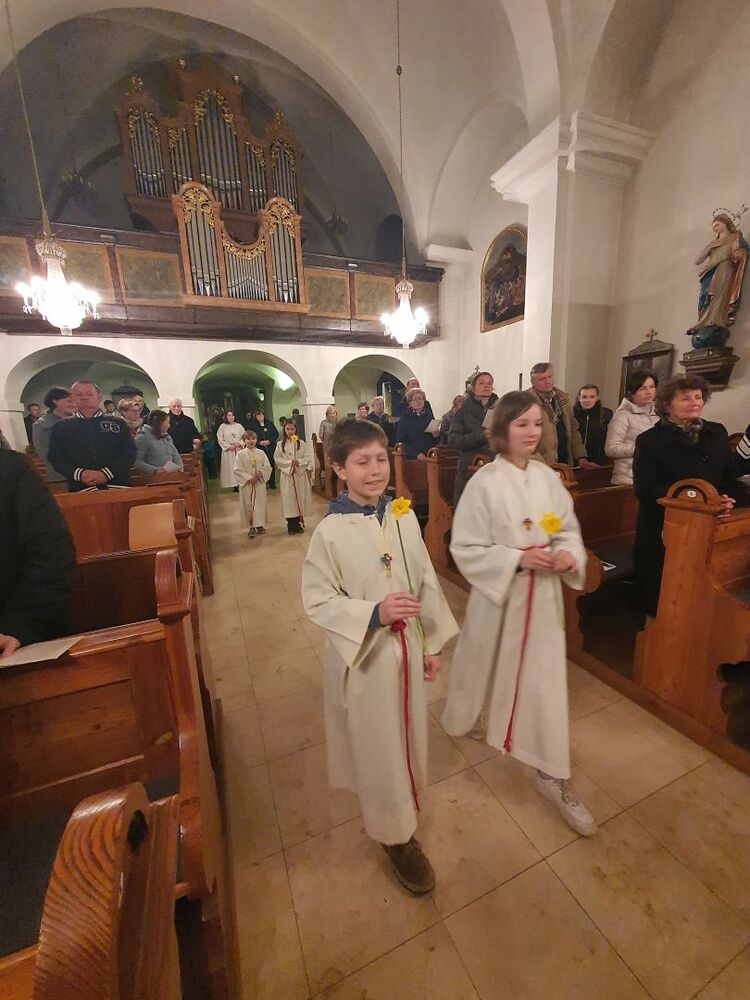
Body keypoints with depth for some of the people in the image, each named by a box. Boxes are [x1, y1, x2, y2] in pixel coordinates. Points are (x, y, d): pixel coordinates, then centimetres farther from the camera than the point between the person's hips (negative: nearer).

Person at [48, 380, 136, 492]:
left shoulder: (117, 423, 8)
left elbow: (129, 452, 0)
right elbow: (56, 457, 6)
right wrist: (79, 474, -13)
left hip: (117, 486, 0)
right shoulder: (61, 427, 12)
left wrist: (106, 473, -13)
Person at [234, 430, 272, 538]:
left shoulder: (261, 453, 4)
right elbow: (237, 470, -7)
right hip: (246, 484, -2)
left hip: (260, 483, 2)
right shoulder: (240, 454, -3)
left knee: (260, 504, 8)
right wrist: (249, 478, -15)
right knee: (248, 505, 2)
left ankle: (259, 525, 21)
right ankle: (251, 527, 12)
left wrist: (260, 473, -15)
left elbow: (268, 467, 3)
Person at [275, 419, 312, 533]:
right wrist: (289, 463, -15)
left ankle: (299, 523, 17)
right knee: (289, 498, 0)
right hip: (287, 474, 0)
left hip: (300, 474, 1)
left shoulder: (301, 443, 2)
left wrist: (299, 462, -18)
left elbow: (308, 457, -2)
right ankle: (291, 525, 8)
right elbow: (277, 459, -2)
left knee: (300, 497, 4)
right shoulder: (280, 444, 2)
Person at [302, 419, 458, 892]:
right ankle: (398, 834, 42)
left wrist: (433, 643, 5)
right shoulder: (330, 531, -18)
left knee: (409, 736, 24)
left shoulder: (404, 518, -7)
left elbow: (427, 583, 0)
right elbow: (319, 599, -14)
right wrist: (375, 613, -27)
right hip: (363, 655, -4)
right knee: (378, 746, 15)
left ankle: (400, 799, 57)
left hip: (407, 649, 4)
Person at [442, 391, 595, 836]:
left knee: (547, 679, 11)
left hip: (543, 594, 4)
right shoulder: (484, 483, -16)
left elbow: (570, 530, 6)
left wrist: (569, 554, -15)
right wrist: (518, 559, -23)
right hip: (499, 593, -3)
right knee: (484, 664, 19)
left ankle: (552, 773, 31)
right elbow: (465, 548, -15)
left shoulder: (549, 478, -2)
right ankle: (465, 717, 53)